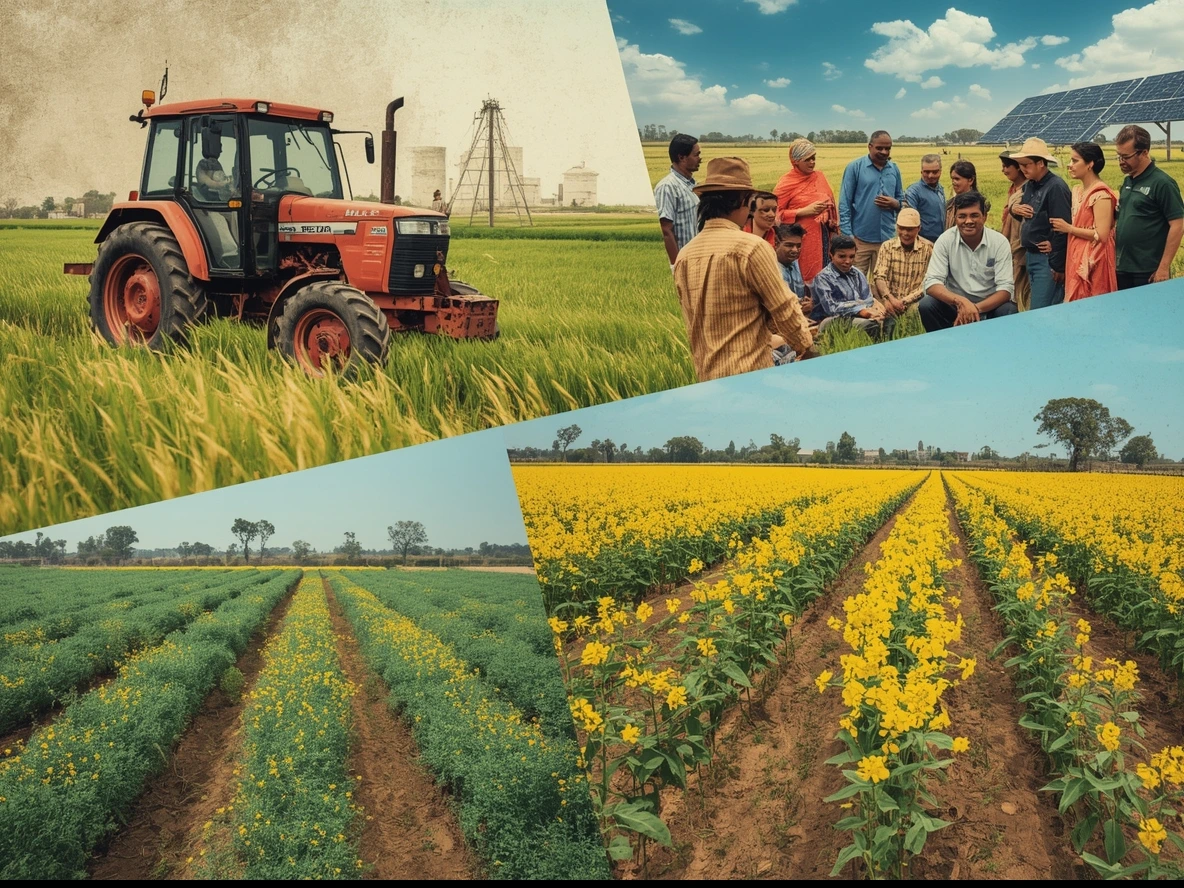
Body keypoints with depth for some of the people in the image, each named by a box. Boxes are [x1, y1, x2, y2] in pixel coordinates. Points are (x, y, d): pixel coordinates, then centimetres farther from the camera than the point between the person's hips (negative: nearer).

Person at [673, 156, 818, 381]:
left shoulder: (684, 256, 5)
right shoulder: (750, 248, -15)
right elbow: (784, 309, -9)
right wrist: (806, 347, 8)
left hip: (705, 376, 6)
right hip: (750, 373, -6)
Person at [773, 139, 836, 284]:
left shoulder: (819, 176, 10)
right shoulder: (786, 183, -8)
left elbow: (830, 203, 20)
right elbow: (776, 214, -11)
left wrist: (833, 224, 6)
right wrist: (805, 211, -17)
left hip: (822, 236, 5)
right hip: (800, 238, -5)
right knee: (804, 276, -5)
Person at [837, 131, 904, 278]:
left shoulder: (894, 170, 9)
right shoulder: (854, 167, -4)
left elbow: (902, 201, 17)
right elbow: (844, 204, -5)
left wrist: (894, 203, -8)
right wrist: (847, 235, -12)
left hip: (887, 238, 4)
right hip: (860, 237, -4)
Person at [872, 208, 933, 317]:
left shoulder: (928, 248, 0)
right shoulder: (887, 246, 5)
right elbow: (879, 277, -6)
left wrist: (904, 301, -17)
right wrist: (890, 299, -25)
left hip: (914, 303, -2)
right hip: (890, 300, 2)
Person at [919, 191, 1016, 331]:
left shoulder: (1000, 242, -10)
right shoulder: (945, 240, -10)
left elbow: (1005, 288, -14)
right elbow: (932, 283, -17)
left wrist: (977, 308, -33)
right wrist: (961, 301, -36)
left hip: (990, 304, -1)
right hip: (955, 303, 1)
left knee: (1008, 311, -32)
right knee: (926, 305, -27)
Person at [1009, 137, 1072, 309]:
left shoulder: (1056, 187, -16)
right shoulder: (1029, 185, 11)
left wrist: (1058, 265, -18)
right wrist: (1014, 209, 0)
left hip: (1047, 259, -9)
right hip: (1031, 256, 9)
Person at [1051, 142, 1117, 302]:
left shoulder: (1101, 194, -13)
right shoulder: (1077, 191, 13)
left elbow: (1101, 235, -19)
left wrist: (1068, 229, -12)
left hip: (1093, 262, -9)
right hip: (1077, 259, 9)